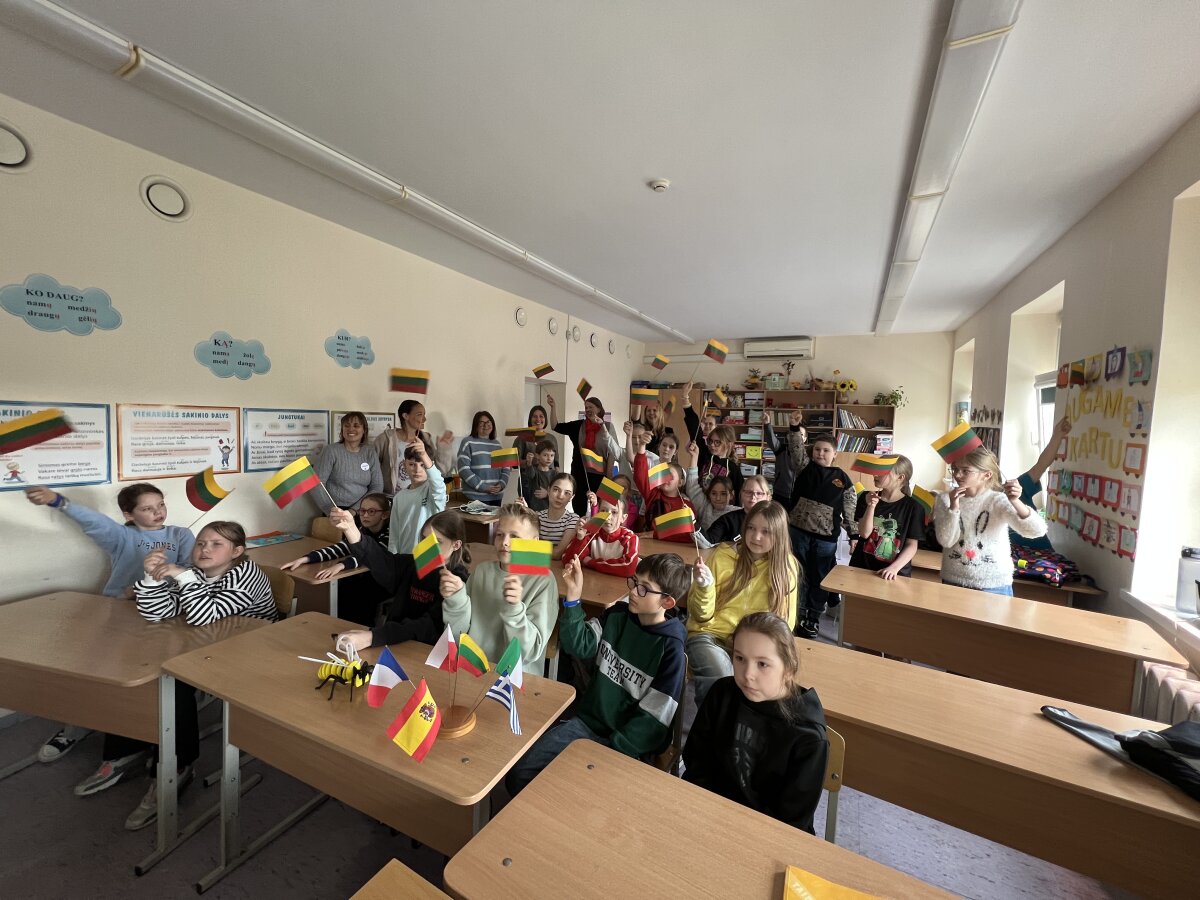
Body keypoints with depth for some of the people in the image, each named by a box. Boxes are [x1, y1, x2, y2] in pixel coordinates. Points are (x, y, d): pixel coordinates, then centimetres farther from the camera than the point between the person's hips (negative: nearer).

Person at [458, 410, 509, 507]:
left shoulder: (497, 444, 14)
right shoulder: (468, 443, -2)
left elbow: (505, 468, 14)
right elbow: (463, 470, -10)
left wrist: (501, 485, -6)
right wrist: (483, 487, -15)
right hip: (475, 497, -4)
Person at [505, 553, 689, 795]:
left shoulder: (671, 647, -14)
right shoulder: (617, 614, -1)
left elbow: (653, 718, -12)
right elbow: (579, 646, -6)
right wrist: (573, 596, -16)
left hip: (627, 745, -4)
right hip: (587, 721, 4)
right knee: (519, 775, -8)